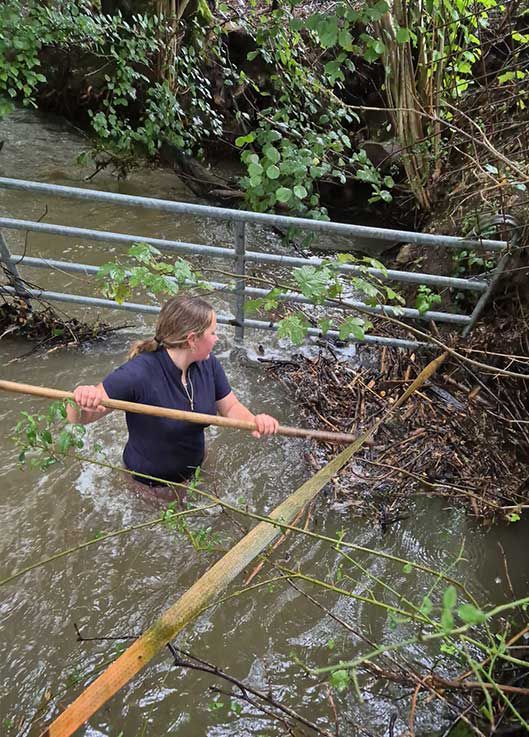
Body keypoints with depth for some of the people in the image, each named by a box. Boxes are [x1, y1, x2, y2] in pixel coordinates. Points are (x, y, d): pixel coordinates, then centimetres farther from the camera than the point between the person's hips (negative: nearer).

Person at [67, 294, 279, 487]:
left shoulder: (208, 364, -18)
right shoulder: (139, 374, -36)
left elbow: (230, 407, -7)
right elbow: (77, 418, -32)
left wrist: (253, 421, -30)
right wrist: (81, 401, -56)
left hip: (194, 469, 5)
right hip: (149, 483, -4)